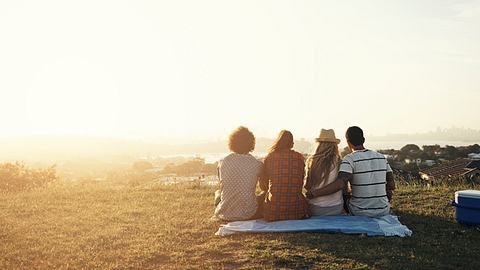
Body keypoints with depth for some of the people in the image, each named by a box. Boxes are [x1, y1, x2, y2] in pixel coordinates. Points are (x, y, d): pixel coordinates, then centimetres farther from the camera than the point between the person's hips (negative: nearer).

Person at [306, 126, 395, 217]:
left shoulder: (350, 159, -14)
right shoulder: (381, 157, 2)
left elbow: (340, 183, -29)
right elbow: (391, 185, 3)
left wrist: (315, 193, -27)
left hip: (360, 212, -3)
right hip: (384, 211, 4)